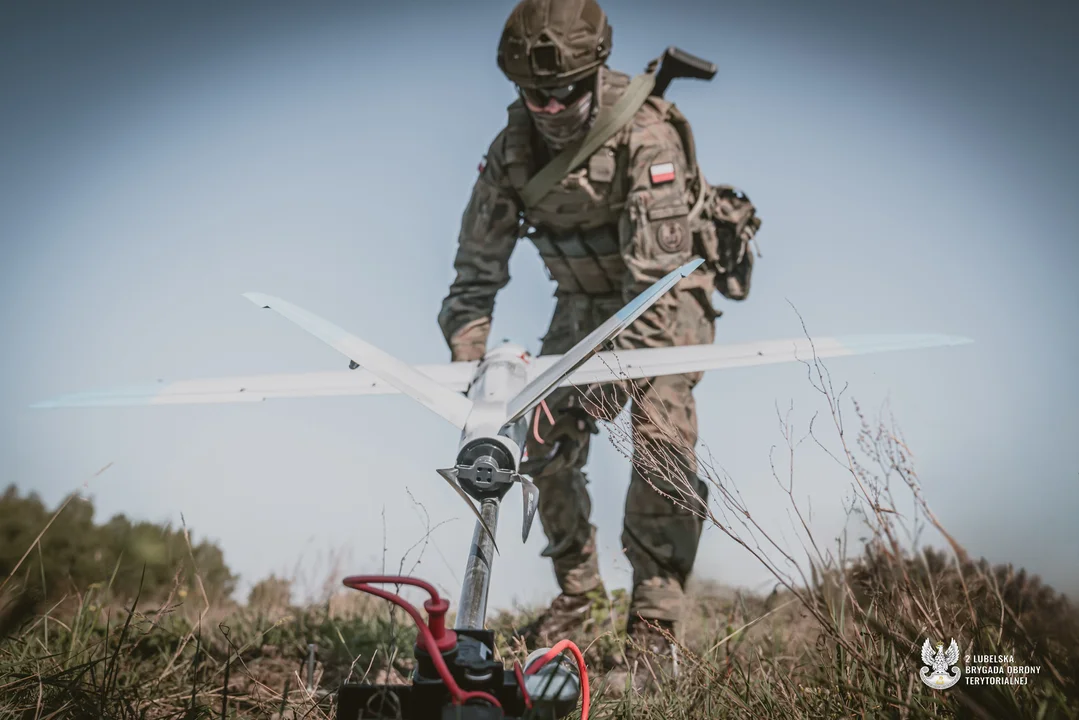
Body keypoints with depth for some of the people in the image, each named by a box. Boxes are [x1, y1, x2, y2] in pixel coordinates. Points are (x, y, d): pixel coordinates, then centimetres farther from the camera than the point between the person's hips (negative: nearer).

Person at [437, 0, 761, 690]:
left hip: (669, 292, -5)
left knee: (661, 445, -20)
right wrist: (468, 354, -22)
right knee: (546, 439, -3)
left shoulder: (646, 133, -30)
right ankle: (581, 595, 17)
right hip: (587, 299, 5)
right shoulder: (512, 149, -14)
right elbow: (479, 265, -8)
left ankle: (653, 625, -8)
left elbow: (658, 266, -34)